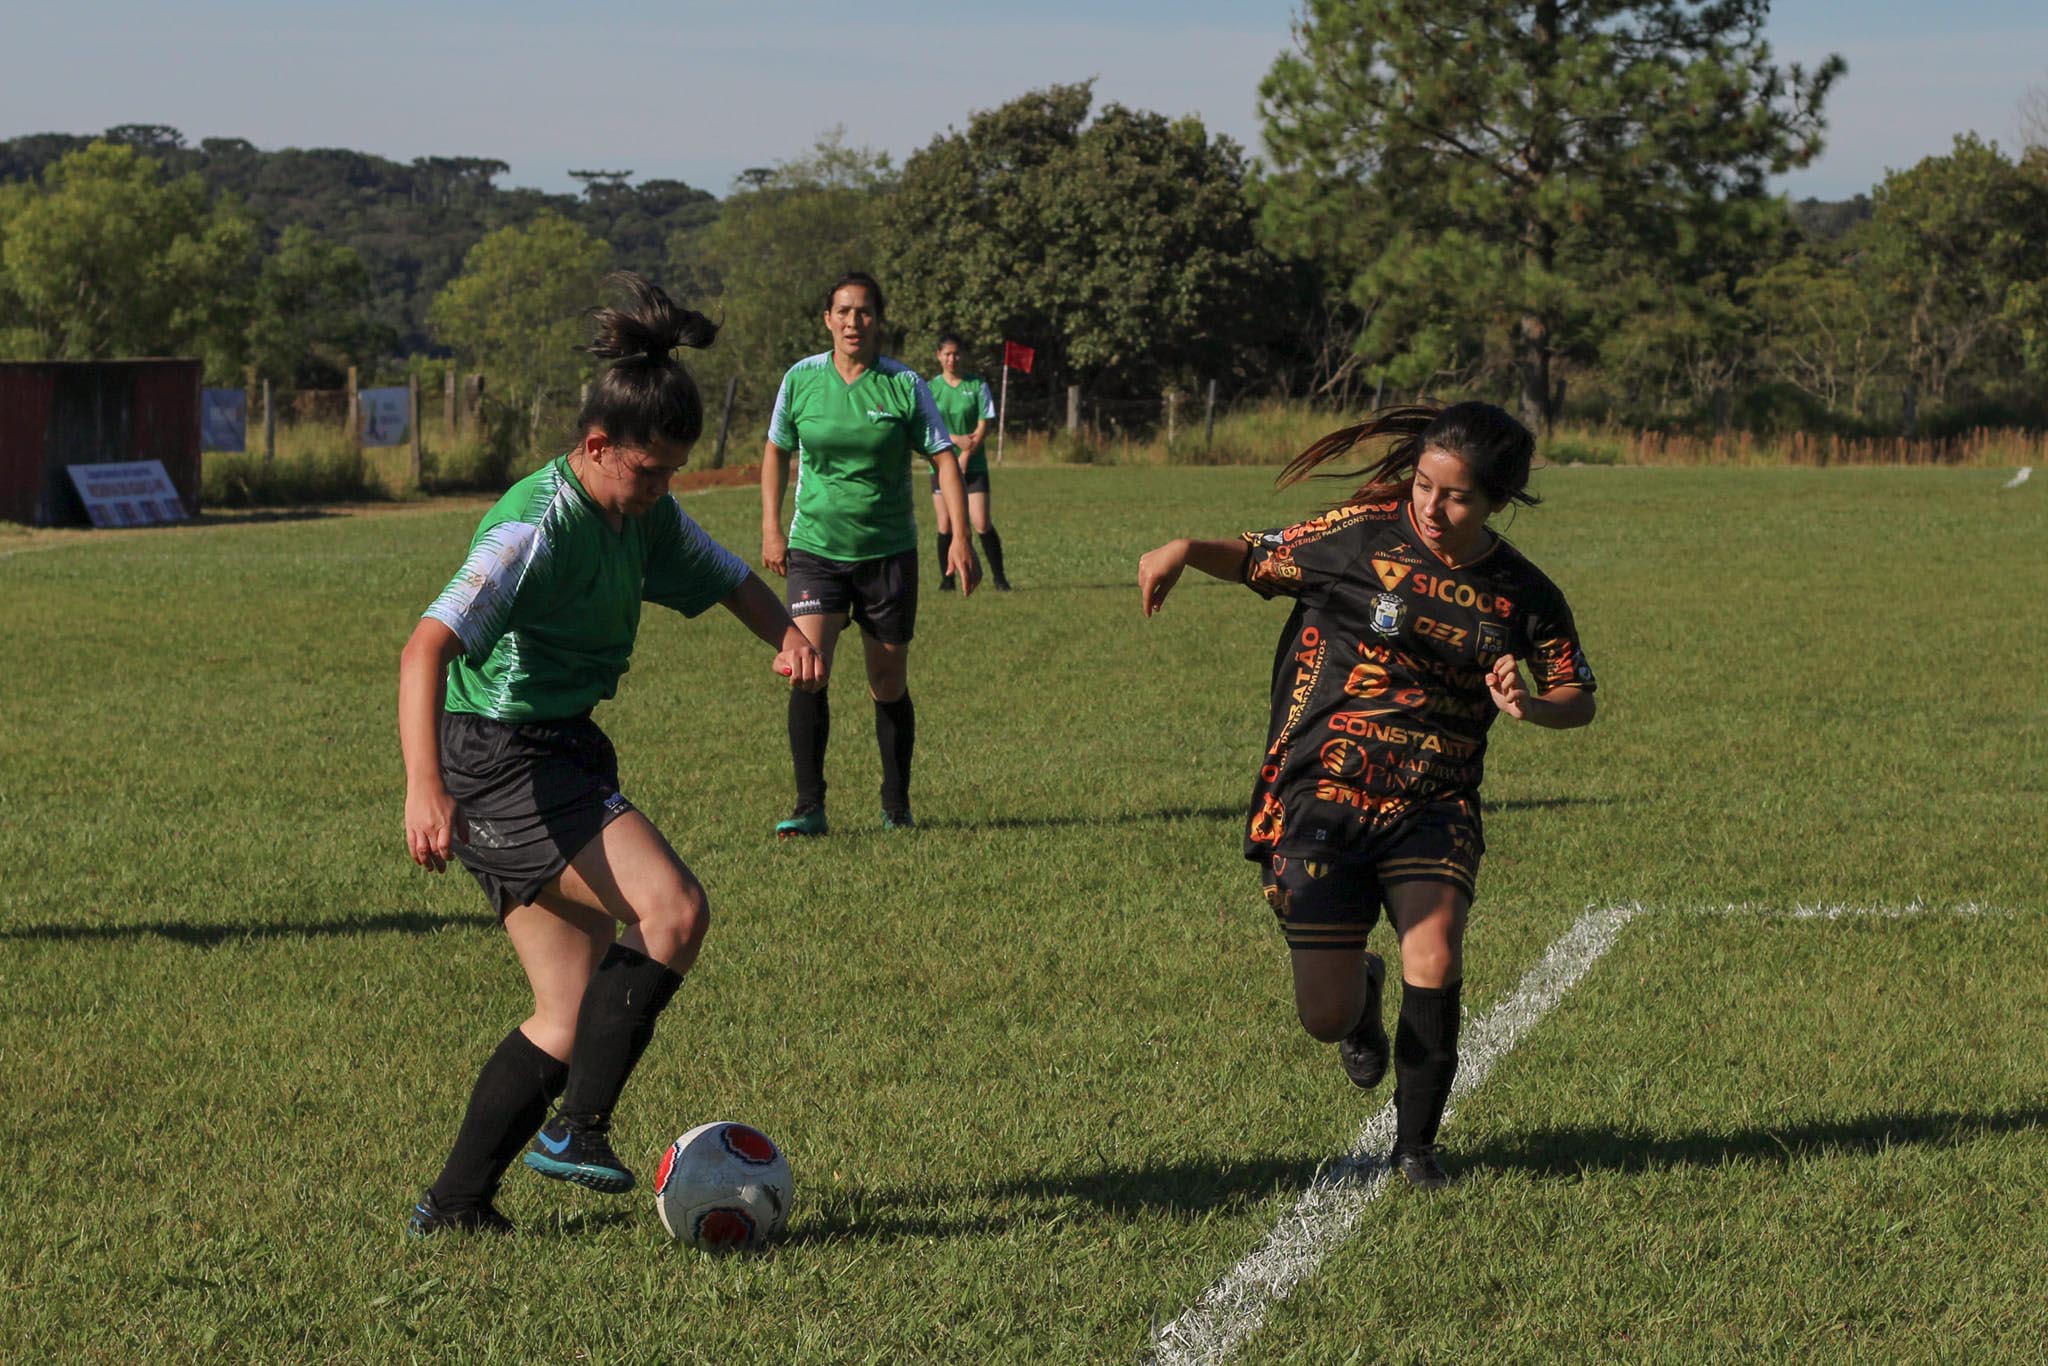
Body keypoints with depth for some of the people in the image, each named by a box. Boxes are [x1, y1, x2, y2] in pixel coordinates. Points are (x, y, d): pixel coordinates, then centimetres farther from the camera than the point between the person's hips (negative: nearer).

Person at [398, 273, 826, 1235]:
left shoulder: (644, 516, 6)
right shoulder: (536, 528, -21)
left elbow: (728, 577, 20)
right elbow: (429, 645, -30)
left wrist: (787, 636, -4)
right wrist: (425, 787, -44)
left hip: (563, 758, 9)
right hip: (499, 758, -9)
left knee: (573, 1017, 8)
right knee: (673, 909, -23)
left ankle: (455, 1204, 15)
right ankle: (578, 1131, -13)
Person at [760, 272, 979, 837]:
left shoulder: (904, 385, -5)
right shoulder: (801, 380, -1)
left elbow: (944, 458, -3)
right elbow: (775, 451, 13)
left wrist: (960, 538, -13)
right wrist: (771, 529, 7)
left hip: (888, 550, 0)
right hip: (814, 546, 0)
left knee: (889, 686, 6)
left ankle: (897, 806, 22)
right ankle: (809, 807, -13)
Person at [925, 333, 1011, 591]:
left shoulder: (977, 385, 2)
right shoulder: (930, 387, 4)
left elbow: (983, 427, -2)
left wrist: (964, 459, -10)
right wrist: (956, 439, -14)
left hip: (973, 465, -1)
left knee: (982, 524, -9)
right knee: (945, 526, -1)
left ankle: (998, 577, 0)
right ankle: (946, 578, 9)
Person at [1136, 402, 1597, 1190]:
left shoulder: (1521, 594, -1)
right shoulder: (1362, 536, -6)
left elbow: (1579, 698, 10)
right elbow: (1259, 560, 7)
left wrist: (1529, 706, -12)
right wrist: (1186, 551, -13)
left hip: (1435, 805, 1)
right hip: (1323, 795, -1)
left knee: (1435, 954, -25)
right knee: (1325, 1018, -5)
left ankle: (1414, 1143, -3)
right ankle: (1363, 991, 37)